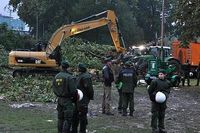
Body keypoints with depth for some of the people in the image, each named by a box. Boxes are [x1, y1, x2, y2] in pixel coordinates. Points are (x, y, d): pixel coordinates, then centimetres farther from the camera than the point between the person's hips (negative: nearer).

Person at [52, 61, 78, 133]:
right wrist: (75, 98, -1)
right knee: (68, 119, -3)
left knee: (60, 118, 17)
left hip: (59, 100, 7)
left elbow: (54, 89, 10)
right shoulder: (69, 77, -17)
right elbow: (73, 90, -18)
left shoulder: (56, 77, 5)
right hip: (67, 100, -7)